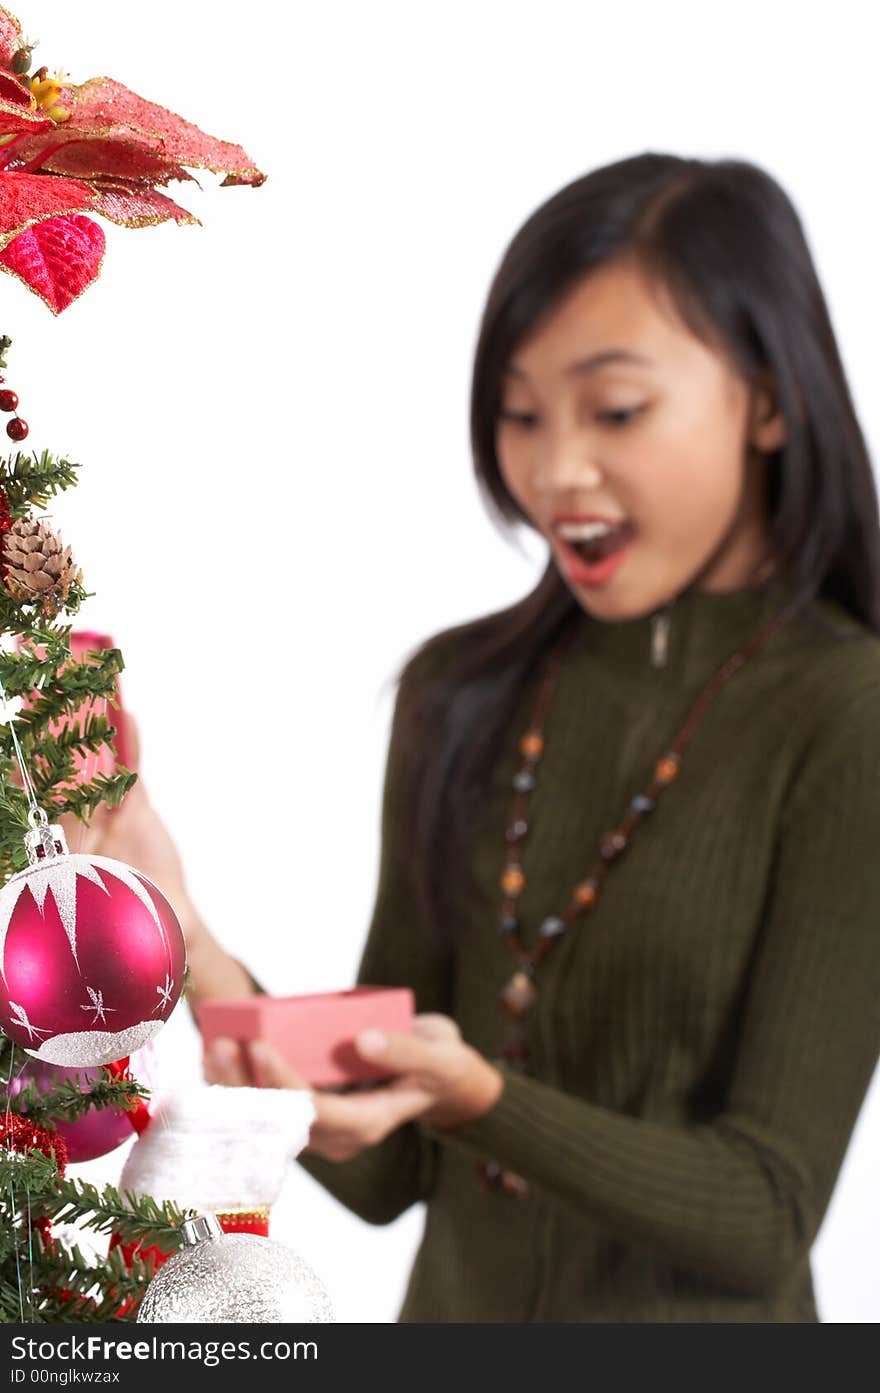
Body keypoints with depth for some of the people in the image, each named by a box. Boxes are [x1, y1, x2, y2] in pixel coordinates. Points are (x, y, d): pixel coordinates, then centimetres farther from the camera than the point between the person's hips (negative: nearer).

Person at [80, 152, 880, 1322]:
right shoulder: (459, 694, -4)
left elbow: (767, 1216, -17)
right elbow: (388, 1177, -4)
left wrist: (475, 1095, -31)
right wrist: (198, 959, -19)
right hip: (454, 1309, 4)